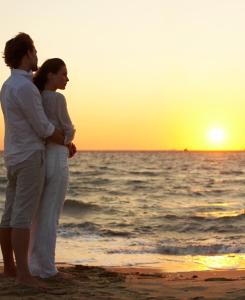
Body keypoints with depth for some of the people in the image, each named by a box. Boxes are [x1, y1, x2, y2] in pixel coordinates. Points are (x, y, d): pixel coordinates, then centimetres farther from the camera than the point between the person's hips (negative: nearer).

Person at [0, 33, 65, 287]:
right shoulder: (24, 88, -20)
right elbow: (44, 129, -15)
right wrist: (67, 143, 2)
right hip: (29, 159, -10)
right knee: (23, 217, -12)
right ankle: (23, 273, -13)